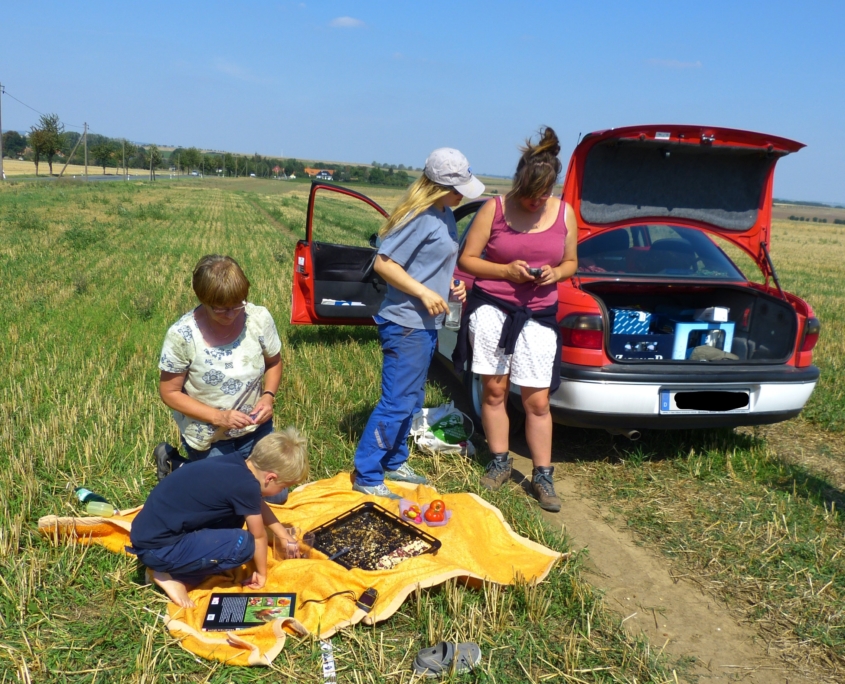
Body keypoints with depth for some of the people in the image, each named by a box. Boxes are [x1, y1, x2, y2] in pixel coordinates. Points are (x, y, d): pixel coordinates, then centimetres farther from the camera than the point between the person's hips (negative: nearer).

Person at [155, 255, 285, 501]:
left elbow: (274, 362, 1)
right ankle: (174, 463, 31)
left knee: (275, 494, 13)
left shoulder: (259, 318, -18)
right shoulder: (181, 335, -25)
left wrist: (268, 396, -18)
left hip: (254, 427, 4)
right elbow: (170, 392, -16)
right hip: (207, 436, -3)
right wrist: (218, 417, -26)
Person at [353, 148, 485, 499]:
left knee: (411, 401, 17)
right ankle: (367, 476, 5)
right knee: (397, 402, -5)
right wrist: (424, 293, -22)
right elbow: (383, 263, -20)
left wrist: (451, 283, 4)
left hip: (427, 324, 9)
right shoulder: (418, 216, -18)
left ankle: (394, 463, 31)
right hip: (405, 323, -9)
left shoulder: (445, 214, 9)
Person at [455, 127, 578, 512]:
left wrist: (555, 273, -8)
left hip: (538, 316, 1)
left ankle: (543, 476, 14)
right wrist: (506, 270, -15)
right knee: (494, 390, 7)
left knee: (537, 400, 1)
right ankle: (499, 463, 25)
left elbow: (570, 263, 14)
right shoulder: (494, 209, -3)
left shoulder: (564, 213, 4)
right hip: (491, 308, -1)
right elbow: (467, 259, -1)